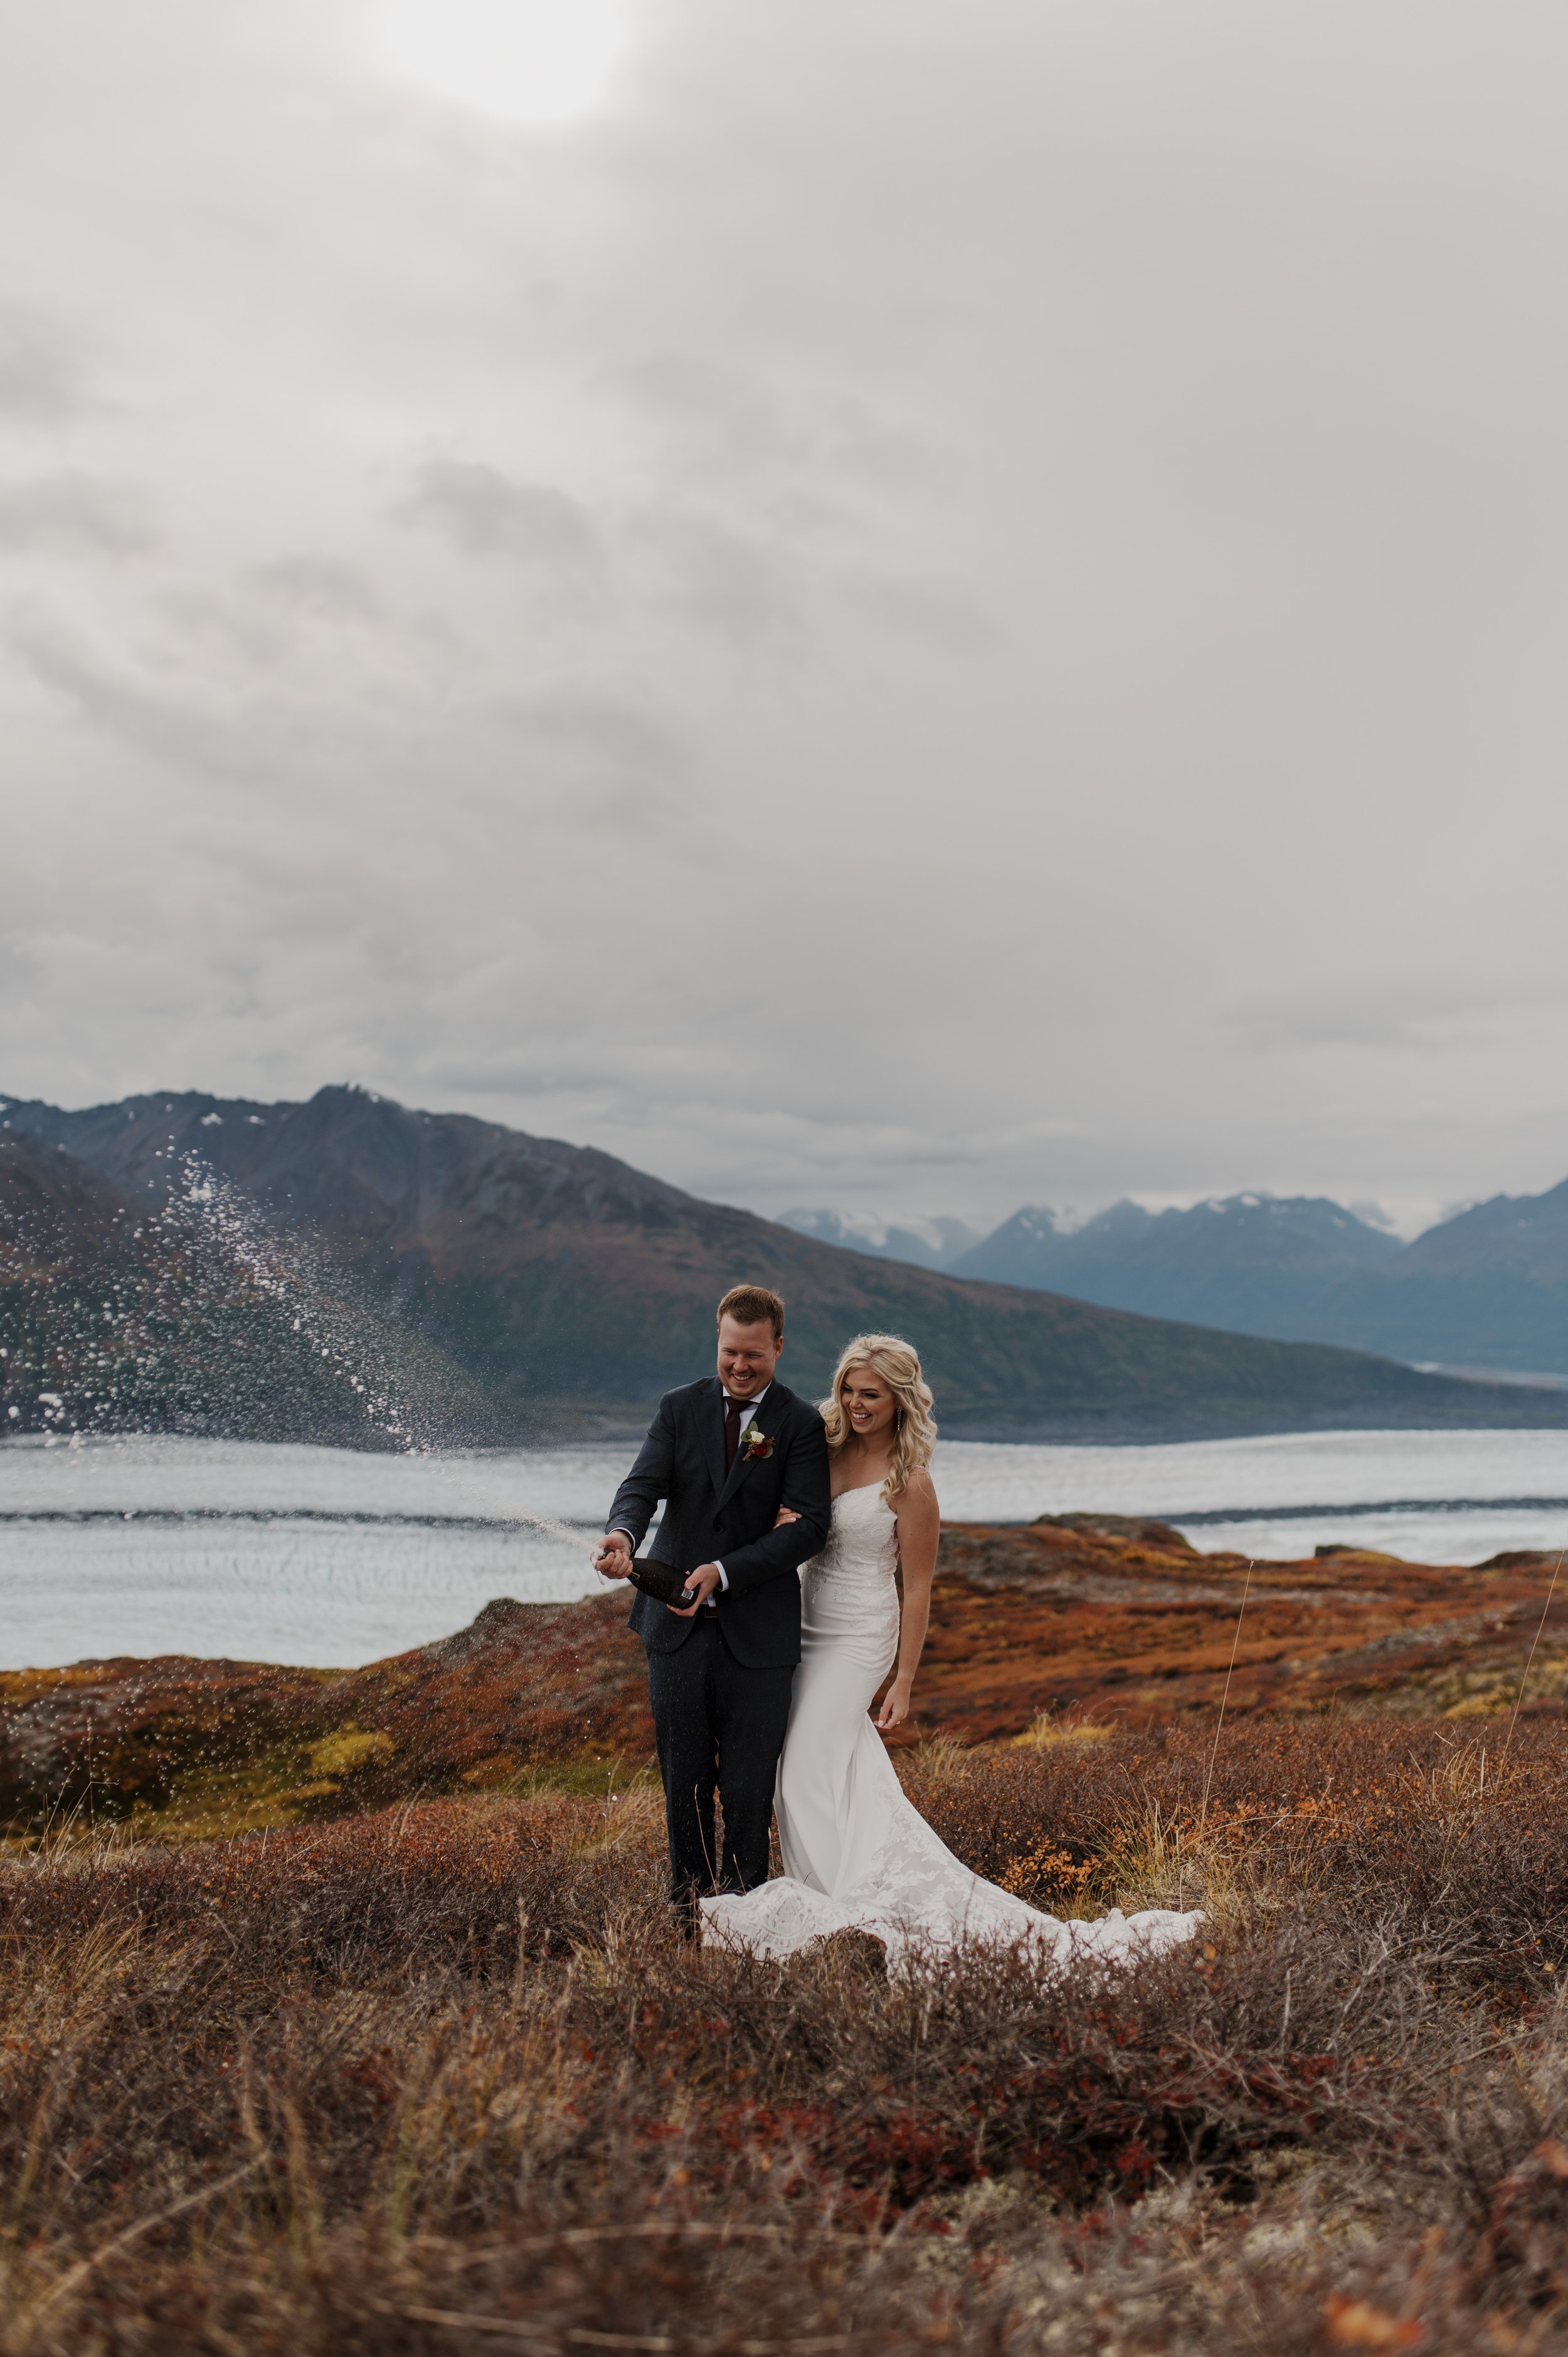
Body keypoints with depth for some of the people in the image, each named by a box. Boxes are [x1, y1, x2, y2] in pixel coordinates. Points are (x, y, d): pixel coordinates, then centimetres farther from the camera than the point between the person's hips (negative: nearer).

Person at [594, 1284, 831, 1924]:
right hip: (677, 1629, 2)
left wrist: (724, 1572, -20)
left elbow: (811, 1527, -10)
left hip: (757, 1635, -2)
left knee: (749, 1792, 1)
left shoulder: (800, 1425, -2)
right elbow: (644, 1485, -6)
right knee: (685, 1786, 11)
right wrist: (623, 1533, -30)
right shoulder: (680, 1408, 6)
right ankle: (687, 1914, 24)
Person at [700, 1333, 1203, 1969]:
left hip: (855, 1640, -6)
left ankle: (835, 1909, 6)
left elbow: (917, 1589, -10)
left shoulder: (909, 1482, -15)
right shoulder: (829, 1446, 1)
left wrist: (903, 1685, -9)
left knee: (808, 1771, -7)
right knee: (852, 1773, 11)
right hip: (806, 1625, 6)